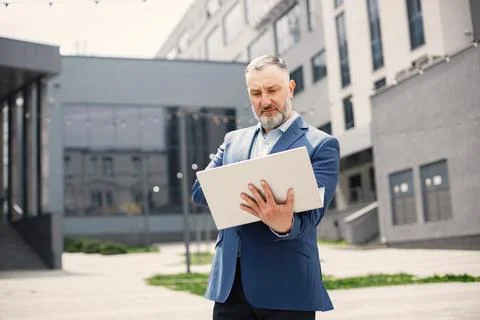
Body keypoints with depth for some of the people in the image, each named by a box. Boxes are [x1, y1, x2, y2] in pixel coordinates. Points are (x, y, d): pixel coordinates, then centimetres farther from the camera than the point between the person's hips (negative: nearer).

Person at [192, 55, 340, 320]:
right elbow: (200, 190, 3)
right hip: (228, 283, 4)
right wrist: (242, 193, -14)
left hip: (286, 286, -3)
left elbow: (310, 210, -12)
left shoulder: (321, 145, -1)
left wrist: (285, 224, -34)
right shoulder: (234, 140, 14)